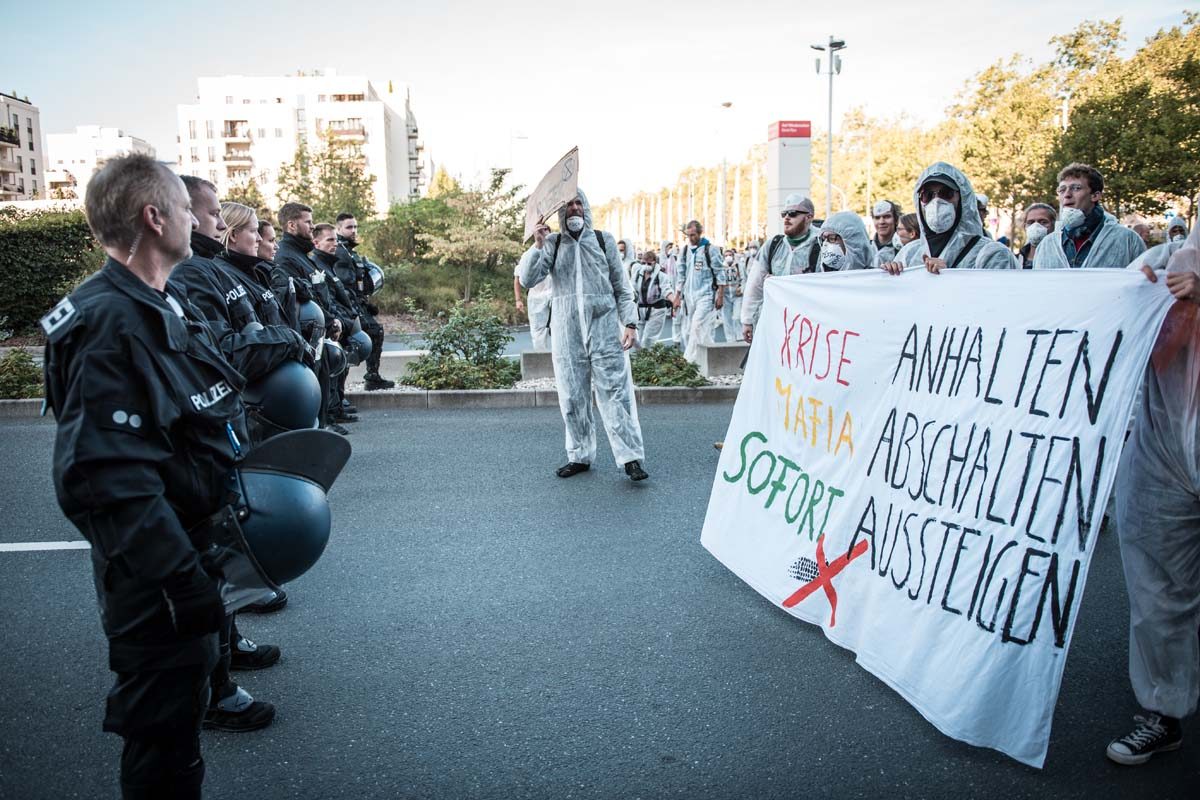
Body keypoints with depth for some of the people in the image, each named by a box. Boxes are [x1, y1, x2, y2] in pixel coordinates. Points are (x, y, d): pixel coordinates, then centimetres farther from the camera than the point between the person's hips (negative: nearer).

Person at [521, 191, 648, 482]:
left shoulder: (604, 240, 8)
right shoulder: (552, 243, 9)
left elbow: (622, 287, 8)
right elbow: (527, 280, -2)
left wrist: (630, 322, -2)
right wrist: (538, 247, -14)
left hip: (604, 327, -1)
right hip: (566, 330, 2)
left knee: (615, 393, -5)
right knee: (572, 398, 7)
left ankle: (631, 457, -3)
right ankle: (580, 456, 19)